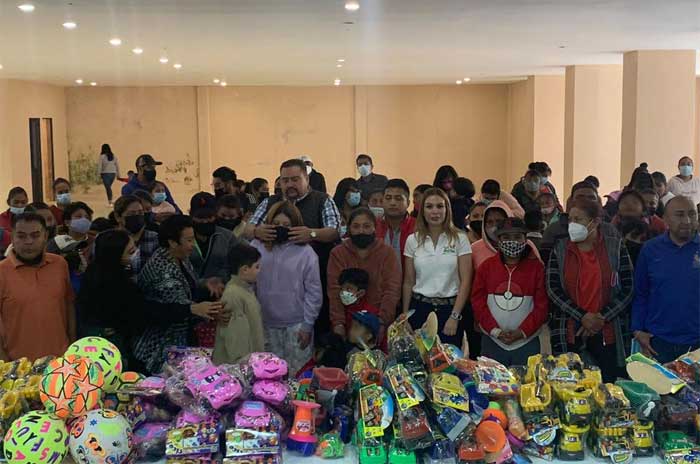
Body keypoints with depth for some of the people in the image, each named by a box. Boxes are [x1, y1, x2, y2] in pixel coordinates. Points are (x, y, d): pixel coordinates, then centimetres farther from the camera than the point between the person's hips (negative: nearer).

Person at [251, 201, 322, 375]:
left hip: (297, 325, -2)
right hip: (267, 323, 2)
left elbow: (314, 292, -4)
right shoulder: (257, 247, 0)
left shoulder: (306, 253, -5)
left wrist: (307, 325, -5)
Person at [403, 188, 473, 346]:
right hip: (420, 308, 2)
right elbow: (408, 282, 9)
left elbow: (465, 281, -4)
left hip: (450, 308, -1)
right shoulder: (413, 240, 5)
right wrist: (405, 315, 6)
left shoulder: (459, 239, -1)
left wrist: (455, 316, -9)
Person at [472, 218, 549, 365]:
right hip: (492, 342, 1)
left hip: (527, 342, -1)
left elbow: (542, 304, -3)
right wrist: (494, 330, -9)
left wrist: (523, 331, -11)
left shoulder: (537, 267, 0)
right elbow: (478, 301, 1)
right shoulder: (486, 266, 5)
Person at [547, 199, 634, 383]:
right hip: (569, 335, 1)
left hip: (608, 335, -1)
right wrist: (583, 317, -12)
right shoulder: (560, 249, 5)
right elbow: (553, 290, -3)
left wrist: (602, 317, -10)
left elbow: (627, 290, 0)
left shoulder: (615, 246, 2)